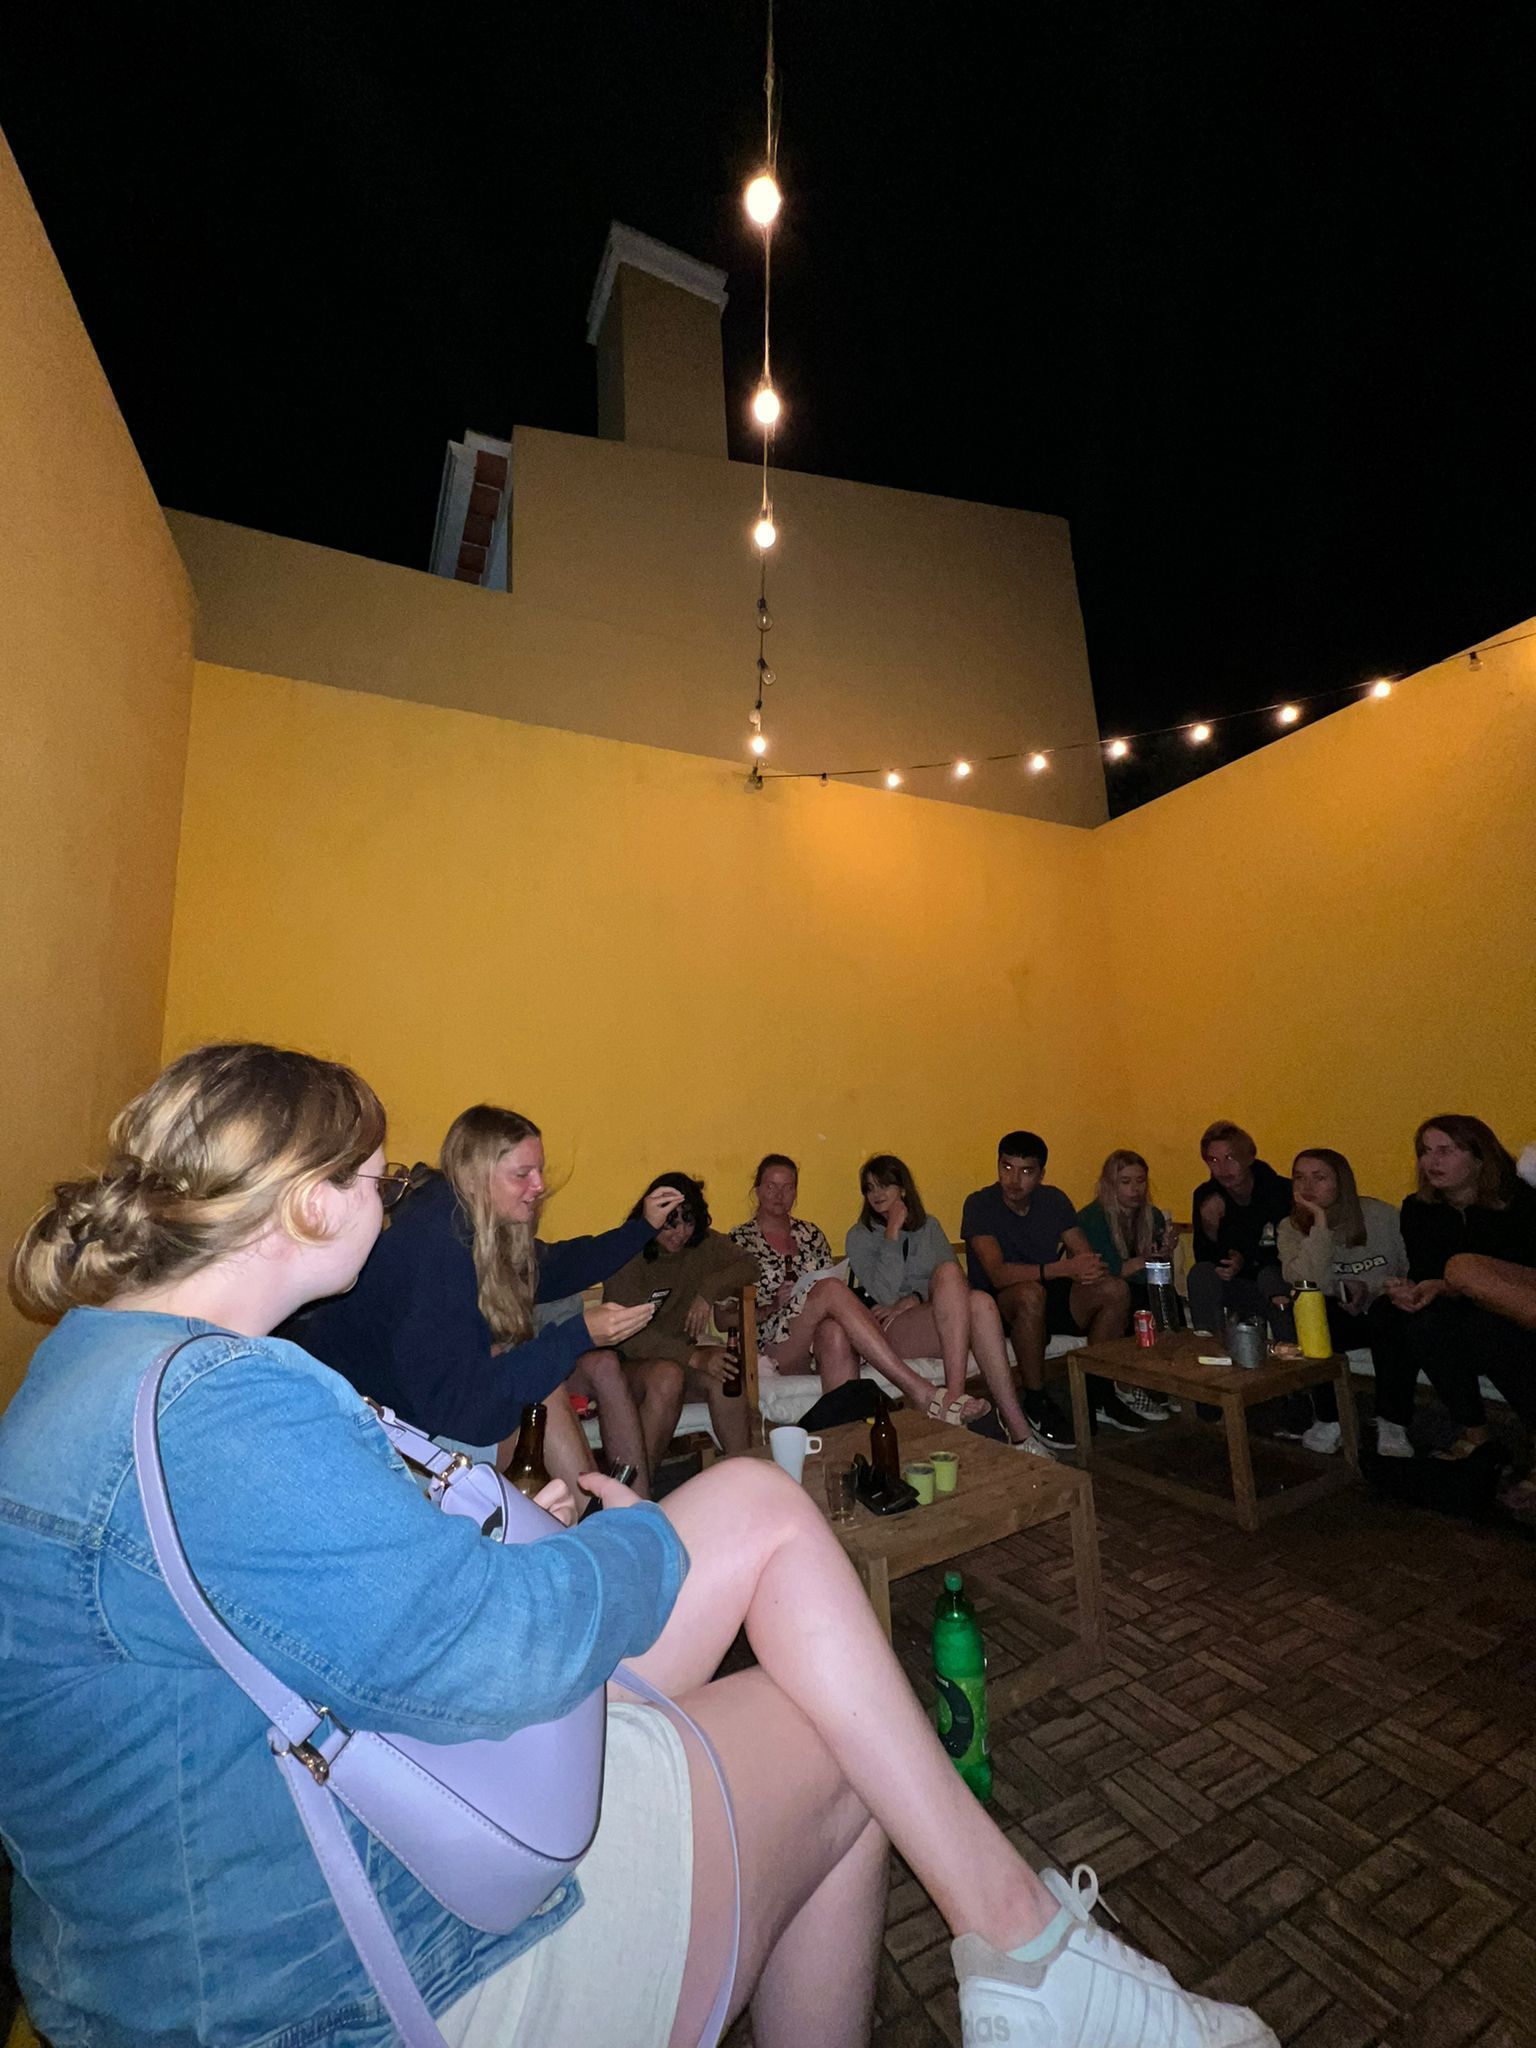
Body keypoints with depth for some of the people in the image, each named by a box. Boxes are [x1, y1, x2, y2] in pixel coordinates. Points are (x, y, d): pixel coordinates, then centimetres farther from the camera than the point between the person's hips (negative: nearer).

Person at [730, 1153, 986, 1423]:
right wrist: (774, 1305, -11)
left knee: (835, 1333, -38)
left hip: (820, 1336, 3)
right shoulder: (740, 1240, 10)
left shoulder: (810, 1234, 21)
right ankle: (921, 1394, -40)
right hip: (776, 1346, -3)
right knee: (831, 1288, -33)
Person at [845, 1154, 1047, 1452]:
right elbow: (885, 1295, -8)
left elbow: (956, 1282, 7)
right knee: (948, 1272, -32)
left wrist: (911, 1300, -10)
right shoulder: (860, 1237, 8)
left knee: (980, 1302, -33)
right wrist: (893, 1233, -9)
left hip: (949, 1327, 4)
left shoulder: (929, 1226, 21)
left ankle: (1015, 1425, -36)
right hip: (894, 1332, -4)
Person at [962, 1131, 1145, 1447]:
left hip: (1050, 1297, 6)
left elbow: (1087, 1257, -2)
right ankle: (1036, 1405, -20)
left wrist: (1094, 1268, -26)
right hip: (998, 1307, -5)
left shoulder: (1053, 1200, 2)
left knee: (1116, 1290, -16)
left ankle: (1099, 1394, -1)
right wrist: (1063, 1269, -38)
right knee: (1030, 1293, -38)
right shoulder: (980, 1204, -17)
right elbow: (998, 1274, -28)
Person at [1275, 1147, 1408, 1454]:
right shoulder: (1291, 1228, -9)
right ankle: (1328, 1420, -13)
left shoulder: (1381, 1215, -8)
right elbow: (1307, 1283, -26)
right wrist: (1321, 1222, -29)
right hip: (1334, 1319, 0)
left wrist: (1371, 1289, -20)